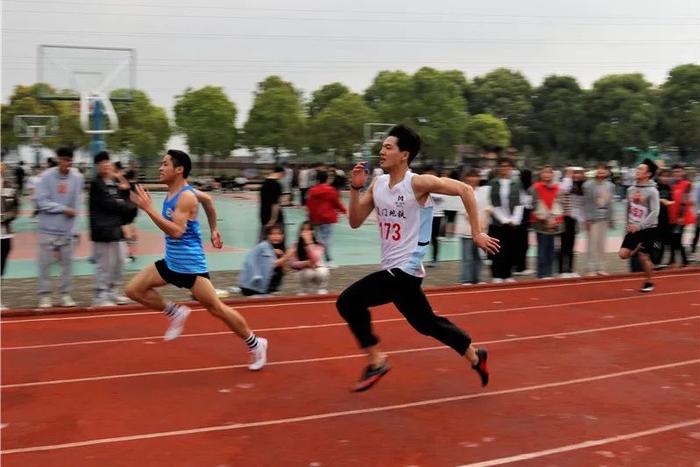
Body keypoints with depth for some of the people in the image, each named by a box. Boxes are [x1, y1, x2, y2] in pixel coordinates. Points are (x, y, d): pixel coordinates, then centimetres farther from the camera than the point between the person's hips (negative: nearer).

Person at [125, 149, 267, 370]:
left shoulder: (186, 196, -21)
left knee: (216, 308, -1)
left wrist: (149, 209, -32)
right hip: (171, 261, 9)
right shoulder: (175, 192, 8)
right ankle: (176, 313, 17)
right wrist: (213, 230, 30)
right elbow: (208, 200, 24)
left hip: (190, 265, -9)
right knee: (134, 289, 2)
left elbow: (176, 231, -32)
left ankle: (255, 344, 15)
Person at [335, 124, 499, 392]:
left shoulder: (418, 183, -14)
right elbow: (355, 222, 9)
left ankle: (376, 362, -2)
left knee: (348, 302, -16)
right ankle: (475, 357, 35)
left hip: (404, 269, -8)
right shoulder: (378, 184, 7)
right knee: (426, 322, 17)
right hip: (394, 269, 8)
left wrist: (477, 233, -13)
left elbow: (465, 189, -14)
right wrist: (355, 188, -5)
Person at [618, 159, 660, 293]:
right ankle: (639, 248, 25)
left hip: (647, 229, -5)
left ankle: (649, 283, 19)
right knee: (623, 254, -5)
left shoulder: (652, 191, -14)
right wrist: (628, 223, 12)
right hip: (634, 228, 5)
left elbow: (654, 213, -18)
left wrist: (640, 226, -23)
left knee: (644, 257, -1)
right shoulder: (631, 189, 5)